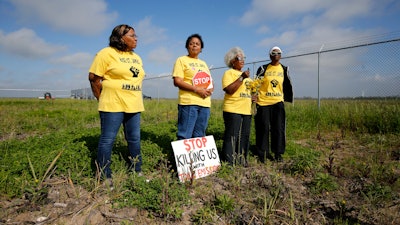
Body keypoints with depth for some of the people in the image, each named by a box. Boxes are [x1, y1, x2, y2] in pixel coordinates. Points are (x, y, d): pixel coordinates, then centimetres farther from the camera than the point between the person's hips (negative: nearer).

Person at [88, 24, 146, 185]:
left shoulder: (136, 57, 16)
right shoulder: (107, 53, -5)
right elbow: (93, 78, -6)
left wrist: (134, 99, 14)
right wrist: (103, 99, 0)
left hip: (134, 106, 7)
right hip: (113, 106, -7)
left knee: (134, 140, 12)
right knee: (107, 140, 0)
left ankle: (137, 171, 26)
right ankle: (104, 177, 12)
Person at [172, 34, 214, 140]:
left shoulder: (203, 63, 22)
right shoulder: (181, 60, 2)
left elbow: (211, 82, 22)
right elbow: (177, 82, -9)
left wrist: (210, 90, -2)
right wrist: (196, 89, -17)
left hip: (205, 103, 6)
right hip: (189, 103, -6)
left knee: (199, 136, 10)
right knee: (185, 136, -7)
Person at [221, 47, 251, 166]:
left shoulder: (245, 74, 23)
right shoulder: (229, 73, -2)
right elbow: (229, 90, -17)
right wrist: (242, 77, -18)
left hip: (246, 111, 8)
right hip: (233, 110, -8)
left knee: (245, 136, 9)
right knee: (232, 136, -6)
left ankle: (242, 160, 20)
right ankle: (228, 162, 2)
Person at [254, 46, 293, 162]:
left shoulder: (284, 69, 12)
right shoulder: (263, 68, 3)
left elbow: (287, 86, 21)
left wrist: (289, 99, 20)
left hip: (278, 102, 3)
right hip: (263, 102, -2)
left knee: (279, 128, 3)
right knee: (263, 128, 2)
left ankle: (278, 153, 15)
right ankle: (263, 153, 14)